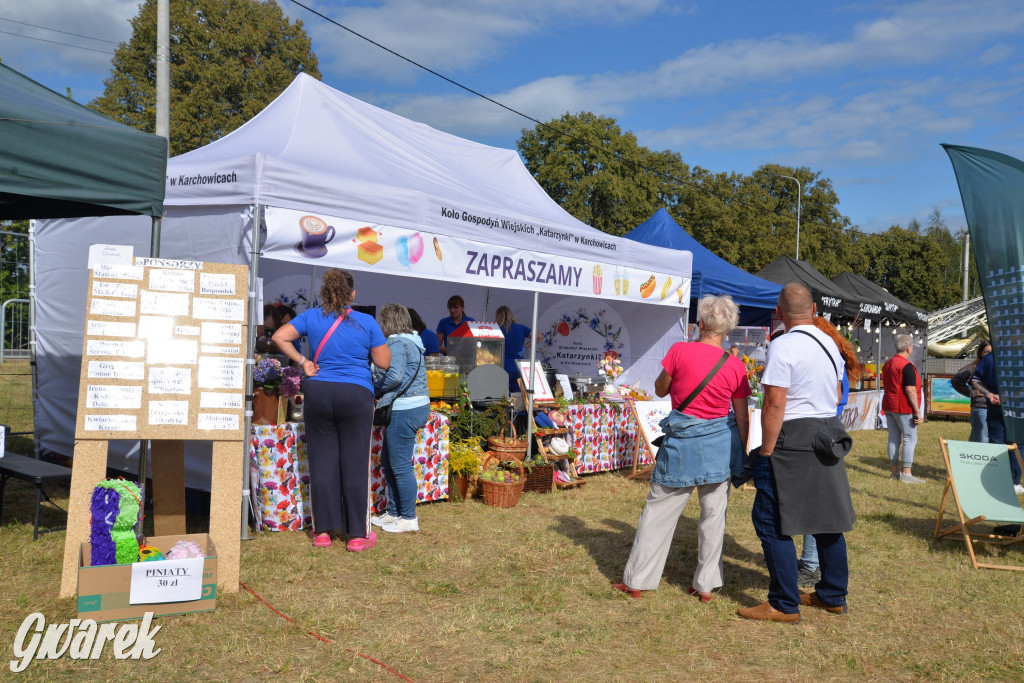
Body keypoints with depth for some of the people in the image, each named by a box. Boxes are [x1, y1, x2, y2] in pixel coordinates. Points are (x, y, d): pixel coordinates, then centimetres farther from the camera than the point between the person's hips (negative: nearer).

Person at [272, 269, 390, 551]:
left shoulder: (311, 317, 5)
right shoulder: (367, 322, -1)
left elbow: (279, 337, -1)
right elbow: (384, 362, 1)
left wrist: (303, 362, 4)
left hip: (318, 392, 2)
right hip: (356, 395, -2)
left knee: (322, 461, 9)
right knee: (355, 463, 3)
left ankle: (322, 530, 15)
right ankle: (358, 535, 9)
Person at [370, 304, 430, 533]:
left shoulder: (397, 343, -13)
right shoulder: (411, 342, 18)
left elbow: (394, 376, -25)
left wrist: (374, 386, -7)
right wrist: (382, 396, 12)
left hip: (404, 411, -11)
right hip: (417, 406, 11)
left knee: (400, 466, -2)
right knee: (387, 461, 19)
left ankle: (409, 519, 6)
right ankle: (394, 512, 27)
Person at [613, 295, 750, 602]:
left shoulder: (680, 350, -12)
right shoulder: (735, 366, -4)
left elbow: (660, 390, 3)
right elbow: (742, 419, 2)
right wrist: (740, 456, 13)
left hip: (683, 442, -2)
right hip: (721, 443, 2)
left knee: (659, 511, 8)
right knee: (714, 514, 13)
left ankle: (636, 581, 17)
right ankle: (706, 585, 21)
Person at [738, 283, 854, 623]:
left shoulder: (783, 346, -15)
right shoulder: (830, 344, 12)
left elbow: (774, 404, -19)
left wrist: (766, 452, -14)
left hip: (794, 441, -9)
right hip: (830, 437, 9)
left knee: (771, 521, -2)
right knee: (827, 518, 16)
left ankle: (784, 604, 2)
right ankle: (833, 595, 28)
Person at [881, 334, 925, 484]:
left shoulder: (887, 364, 12)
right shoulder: (907, 366, -15)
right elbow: (910, 390, -19)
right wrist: (917, 411, -15)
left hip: (888, 407, 8)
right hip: (904, 408, -8)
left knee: (894, 439, 10)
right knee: (910, 439, -3)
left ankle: (895, 471, 13)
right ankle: (906, 474, -6)